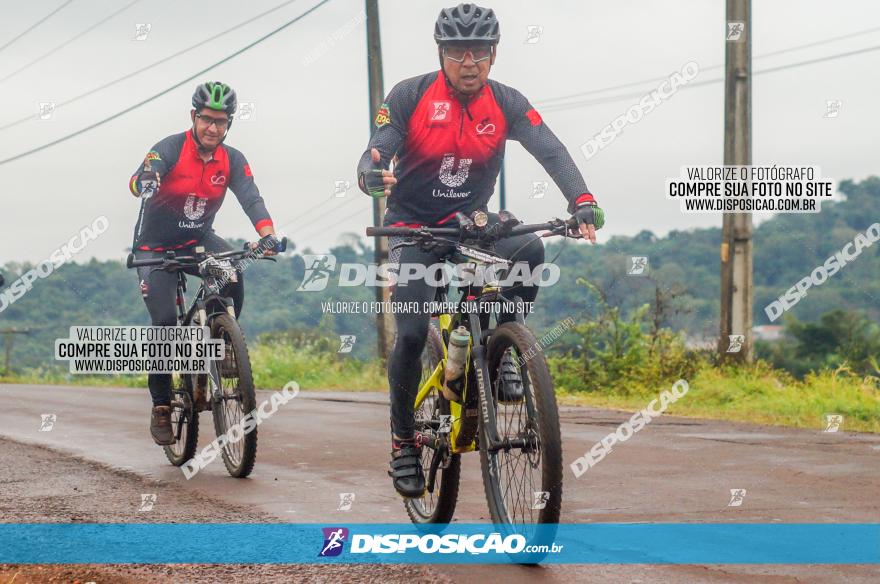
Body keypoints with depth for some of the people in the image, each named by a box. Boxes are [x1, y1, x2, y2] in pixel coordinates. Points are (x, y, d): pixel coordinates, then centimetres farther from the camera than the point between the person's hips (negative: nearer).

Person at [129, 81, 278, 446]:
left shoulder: (232, 160, -7)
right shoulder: (172, 148, -18)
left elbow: (250, 198, -20)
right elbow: (139, 180, -35)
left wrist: (267, 234, -40)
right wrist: (145, 182, -61)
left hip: (199, 241, 3)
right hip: (156, 247, -3)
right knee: (165, 322, -16)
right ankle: (160, 406, 1)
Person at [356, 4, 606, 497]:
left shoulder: (506, 103, -8)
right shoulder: (410, 96, -13)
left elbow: (551, 150, -19)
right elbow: (377, 151, -20)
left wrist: (582, 200, -37)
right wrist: (370, 174, -46)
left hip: (470, 220, 2)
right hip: (414, 225, -2)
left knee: (531, 250, -29)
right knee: (412, 333, -16)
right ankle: (403, 442, 3)